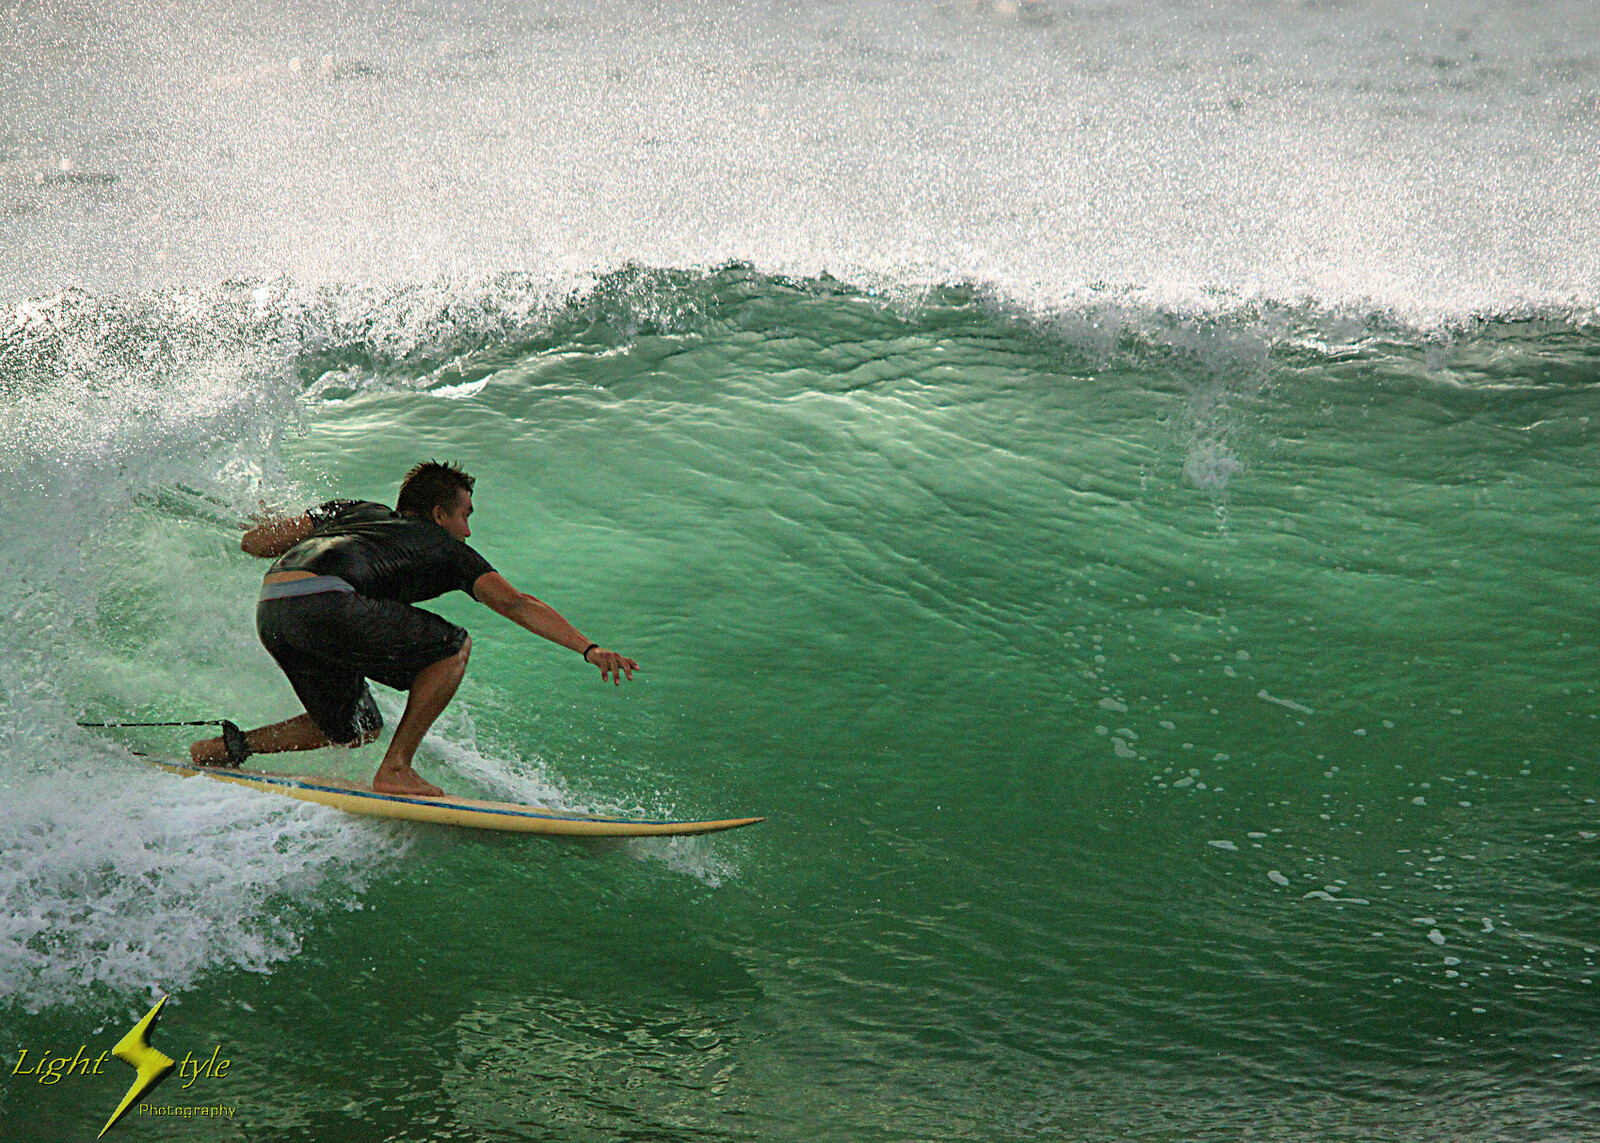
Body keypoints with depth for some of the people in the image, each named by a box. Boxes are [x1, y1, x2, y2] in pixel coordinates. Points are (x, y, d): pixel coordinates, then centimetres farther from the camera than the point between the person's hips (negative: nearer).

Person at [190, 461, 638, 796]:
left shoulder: (356, 510, 34)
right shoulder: (445, 547, 19)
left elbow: (255, 541, 27)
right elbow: (514, 603, 6)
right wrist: (587, 648, -2)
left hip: (269, 611, 8)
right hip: (325, 604, -7)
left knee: (357, 729, 21)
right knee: (454, 646, 6)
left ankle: (228, 747, 16)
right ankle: (395, 769, 2)